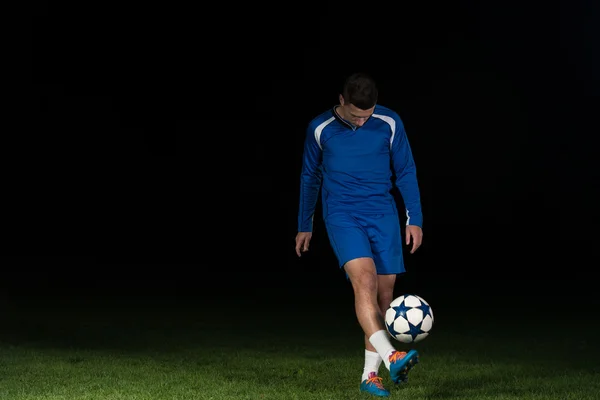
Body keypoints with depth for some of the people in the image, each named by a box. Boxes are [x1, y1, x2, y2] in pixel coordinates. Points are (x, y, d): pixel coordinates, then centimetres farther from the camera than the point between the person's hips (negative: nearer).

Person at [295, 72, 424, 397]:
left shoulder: (389, 123, -1)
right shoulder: (320, 129, -2)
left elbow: (405, 172, 8)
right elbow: (309, 178, 10)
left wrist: (415, 219, 4)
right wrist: (304, 226, 16)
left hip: (383, 215, 2)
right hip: (342, 216, -2)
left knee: (384, 291, -1)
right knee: (364, 279, -25)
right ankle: (391, 357, -36)